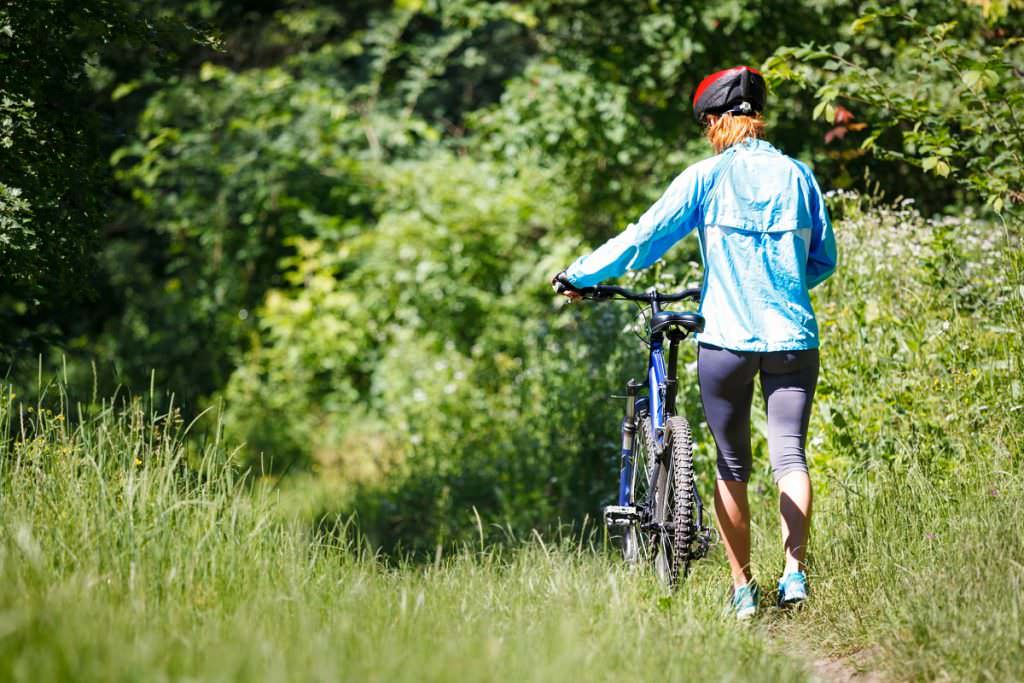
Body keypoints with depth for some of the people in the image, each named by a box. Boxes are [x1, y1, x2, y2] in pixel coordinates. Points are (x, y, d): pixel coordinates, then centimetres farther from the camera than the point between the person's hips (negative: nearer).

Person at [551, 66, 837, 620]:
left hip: (727, 337, -2)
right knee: (790, 454, 2)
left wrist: (577, 275, 9)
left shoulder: (706, 177, -4)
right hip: (794, 336, 2)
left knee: (732, 466, 8)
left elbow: (643, 238, -3)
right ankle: (794, 572, -14)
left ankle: (743, 588, 9)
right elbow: (824, 259, 13)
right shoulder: (798, 176, 6)